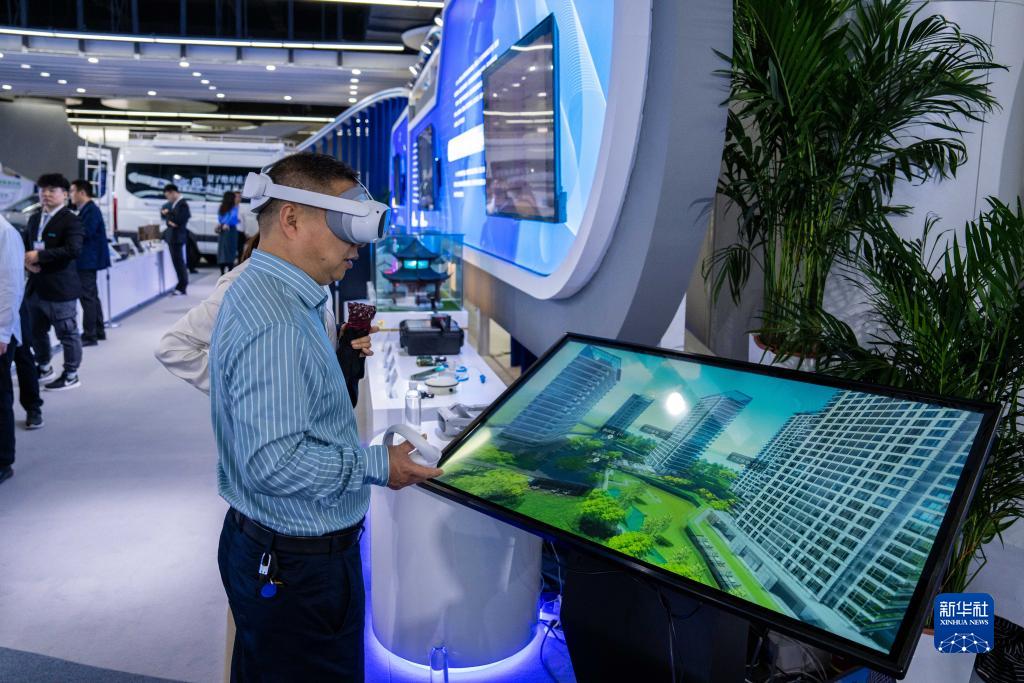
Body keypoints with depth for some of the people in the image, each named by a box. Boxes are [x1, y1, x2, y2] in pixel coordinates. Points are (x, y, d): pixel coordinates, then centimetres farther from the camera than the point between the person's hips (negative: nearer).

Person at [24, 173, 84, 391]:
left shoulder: (70, 220, -10)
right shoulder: (34, 219, 15)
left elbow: (74, 249, -23)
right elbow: (25, 246, 21)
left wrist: (39, 255, -21)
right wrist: (27, 261, -2)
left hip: (60, 288, -8)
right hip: (36, 286, 8)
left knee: (67, 333, 3)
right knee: (36, 331, 19)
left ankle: (71, 376, 15)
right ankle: (44, 367, 38)